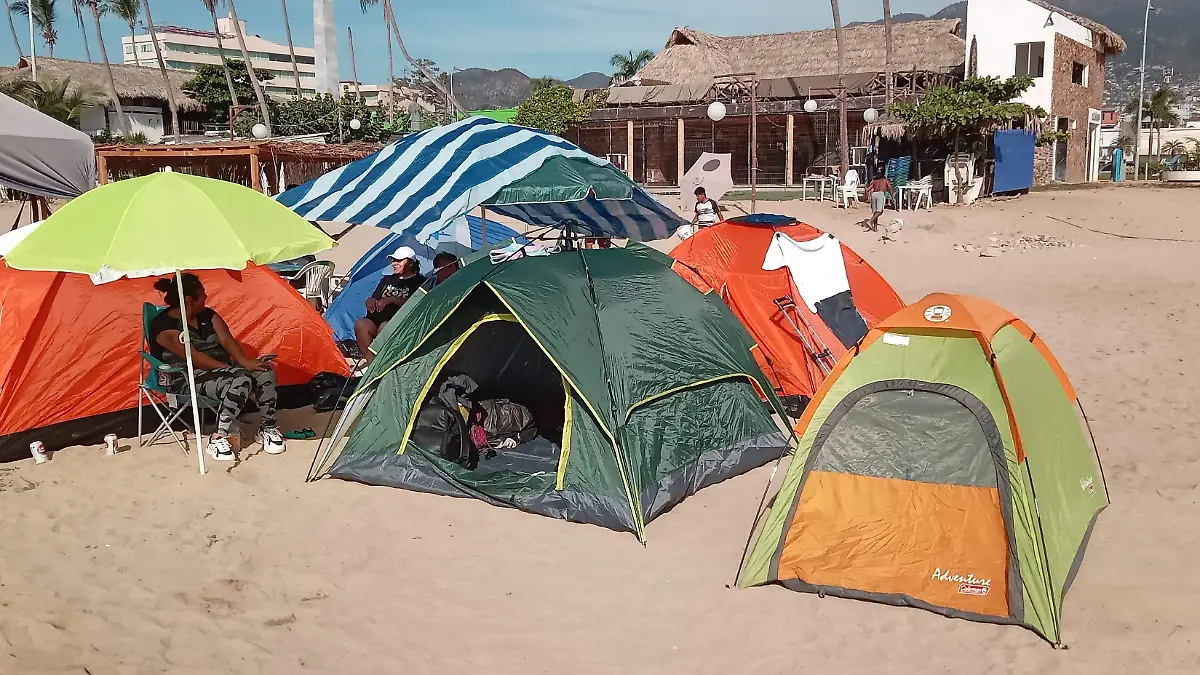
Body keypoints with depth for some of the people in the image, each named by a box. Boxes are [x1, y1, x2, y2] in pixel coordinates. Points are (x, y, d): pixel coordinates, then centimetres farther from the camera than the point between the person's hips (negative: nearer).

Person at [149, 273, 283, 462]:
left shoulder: (207, 315, 9)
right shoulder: (165, 326, -14)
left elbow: (227, 340, -2)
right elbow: (194, 357, -21)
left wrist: (243, 361, -21)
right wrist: (228, 368, -23)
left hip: (221, 367, 7)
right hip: (188, 378, -7)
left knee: (265, 373, -19)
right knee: (239, 382, -35)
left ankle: (268, 428, -4)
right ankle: (218, 438, -27)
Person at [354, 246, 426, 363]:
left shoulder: (419, 282, 6)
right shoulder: (387, 280, 24)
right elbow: (372, 299, 23)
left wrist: (392, 300, -15)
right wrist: (370, 301, -1)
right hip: (376, 319, 6)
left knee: (385, 327, -37)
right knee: (360, 324, -26)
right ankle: (370, 362, -28)